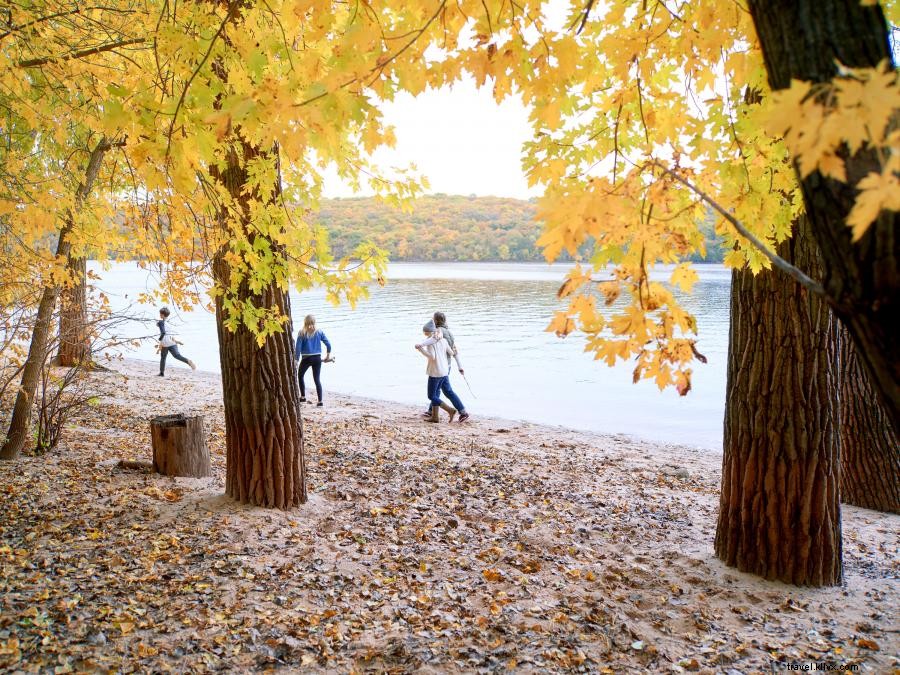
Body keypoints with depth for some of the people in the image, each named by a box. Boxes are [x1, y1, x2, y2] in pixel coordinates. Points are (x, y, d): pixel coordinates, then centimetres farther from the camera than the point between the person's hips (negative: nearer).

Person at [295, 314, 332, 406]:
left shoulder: (302, 333, -7)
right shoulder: (319, 333, 0)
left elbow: (298, 347, -10)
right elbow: (328, 344, 0)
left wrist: (296, 359, -5)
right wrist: (328, 355, 13)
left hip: (306, 358, -2)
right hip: (317, 358, 2)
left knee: (300, 376, 22)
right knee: (317, 379, 6)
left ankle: (303, 397, 22)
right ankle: (320, 401, 0)